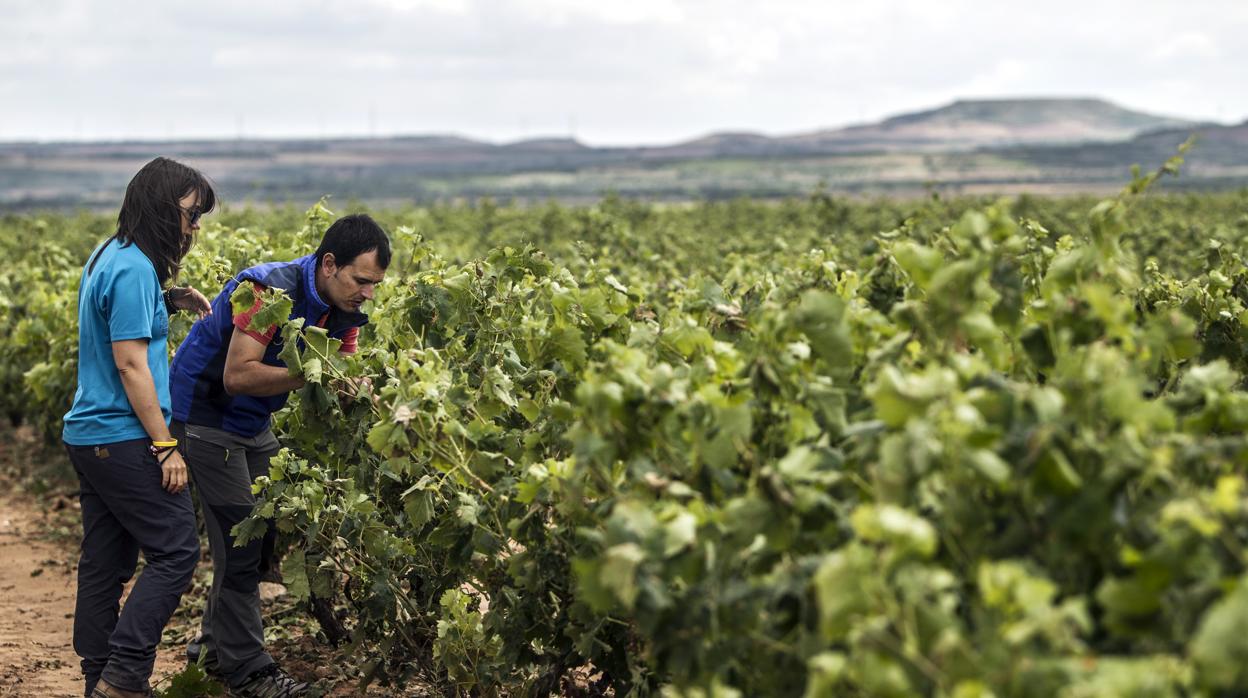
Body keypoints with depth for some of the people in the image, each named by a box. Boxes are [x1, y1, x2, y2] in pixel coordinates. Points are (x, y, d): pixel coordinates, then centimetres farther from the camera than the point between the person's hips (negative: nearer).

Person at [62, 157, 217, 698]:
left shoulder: (108, 256, 13)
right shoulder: (134, 268, -17)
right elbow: (131, 364, -20)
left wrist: (168, 303, 10)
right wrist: (165, 446, -17)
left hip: (87, 434, 10)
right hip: (123, 440, -10)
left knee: (106, 562, 12)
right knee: (176, 552, -6)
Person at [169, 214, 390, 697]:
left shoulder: (344, 310, -3)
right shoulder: (270, 291, -29)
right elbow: (238, 376, -33)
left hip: (253, 422, 9)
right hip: (205, 415, -9)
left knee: (262, 536, 11)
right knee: (239, 540, -9)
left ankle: (215, 647, 27)